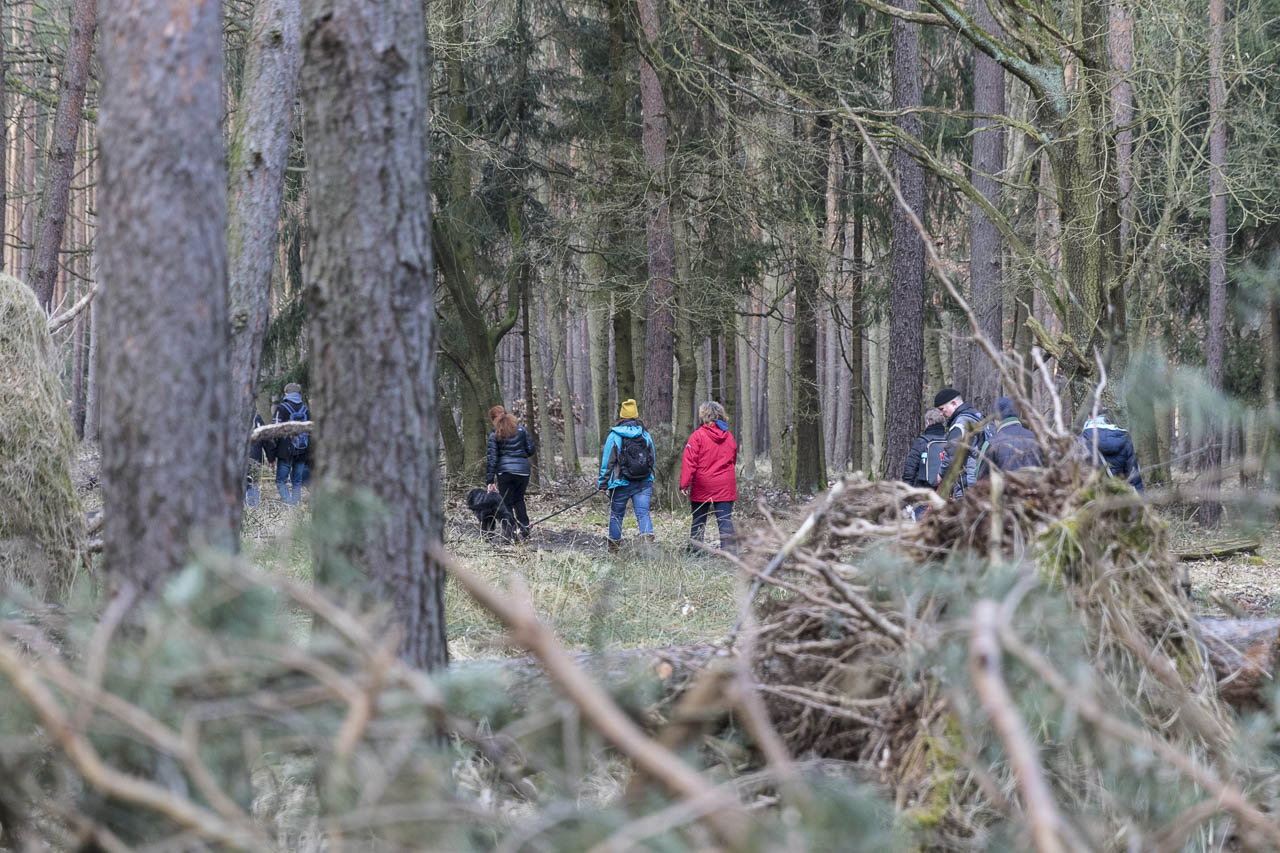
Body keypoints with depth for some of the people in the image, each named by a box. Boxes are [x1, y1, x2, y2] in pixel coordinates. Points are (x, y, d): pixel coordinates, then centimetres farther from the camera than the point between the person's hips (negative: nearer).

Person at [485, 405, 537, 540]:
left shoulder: (494, 435, -2)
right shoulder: (521, 430, 5)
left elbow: (491, 459, -4)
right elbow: (531, 449, 5)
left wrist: (489, 481, -3)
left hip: (504, 471, -3)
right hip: (523, 469, 3)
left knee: (507, 503, 6)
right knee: (519, 499, 19)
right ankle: (525, 527, 5)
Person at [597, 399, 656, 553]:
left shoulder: (614, 436, -6)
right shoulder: (646, 436, 5)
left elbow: (607, 461, -5)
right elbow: (653, 459, 12)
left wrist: (602, 482, 3)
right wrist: (649, 480, 24)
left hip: (621, 483, -2)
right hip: (644, 483, 2)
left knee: (616, 515, 11)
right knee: (643, 513, -3)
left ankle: (613, 551, 20)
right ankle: (648, 539, -27)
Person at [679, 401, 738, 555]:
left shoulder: (698, 435, -9)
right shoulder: (728, 436, 6)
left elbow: (689, 461, -13)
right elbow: (733, 460, 16)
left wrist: (684, 484, -12)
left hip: (702, 487, -3)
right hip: (725, 487, 3)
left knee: (698, 520, 9)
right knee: (725, 520, 0)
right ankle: (729, 549, -9)